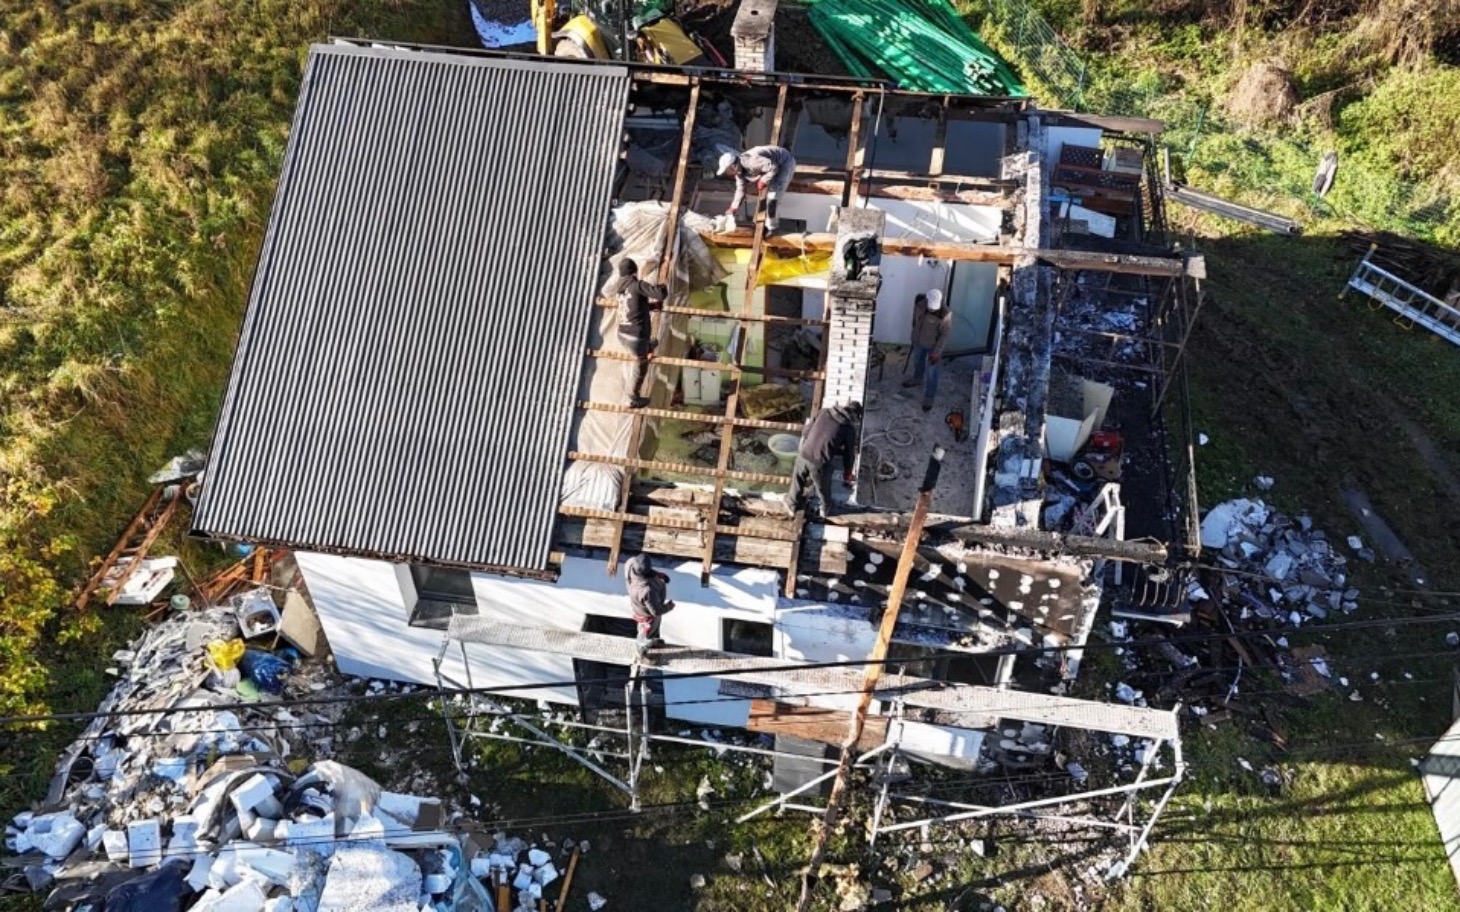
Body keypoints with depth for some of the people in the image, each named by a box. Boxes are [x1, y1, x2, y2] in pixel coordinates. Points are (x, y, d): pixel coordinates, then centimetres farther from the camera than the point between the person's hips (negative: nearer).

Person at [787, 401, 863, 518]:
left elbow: (805, 432, 13)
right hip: (820, 463, -3)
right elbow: (849, 455, 8)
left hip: (803, 455, 3)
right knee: (823, 488, 26)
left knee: (798, 482, 30)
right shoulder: (850, 429, 0)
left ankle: (793, 505, 52)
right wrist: (847, 476, 23)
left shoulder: (824, 412, 8)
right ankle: (825, 511, 50)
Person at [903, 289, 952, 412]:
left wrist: (936, 352, -17)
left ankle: (929, 397, 30)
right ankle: (917, 378, 60)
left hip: (933, 345, -5)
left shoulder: (945, 314, -35)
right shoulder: (919, 301, -22)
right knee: (917, 360, 30)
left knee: (931, 372, 10)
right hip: (918, 340, 5)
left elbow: (945, 334, -22)